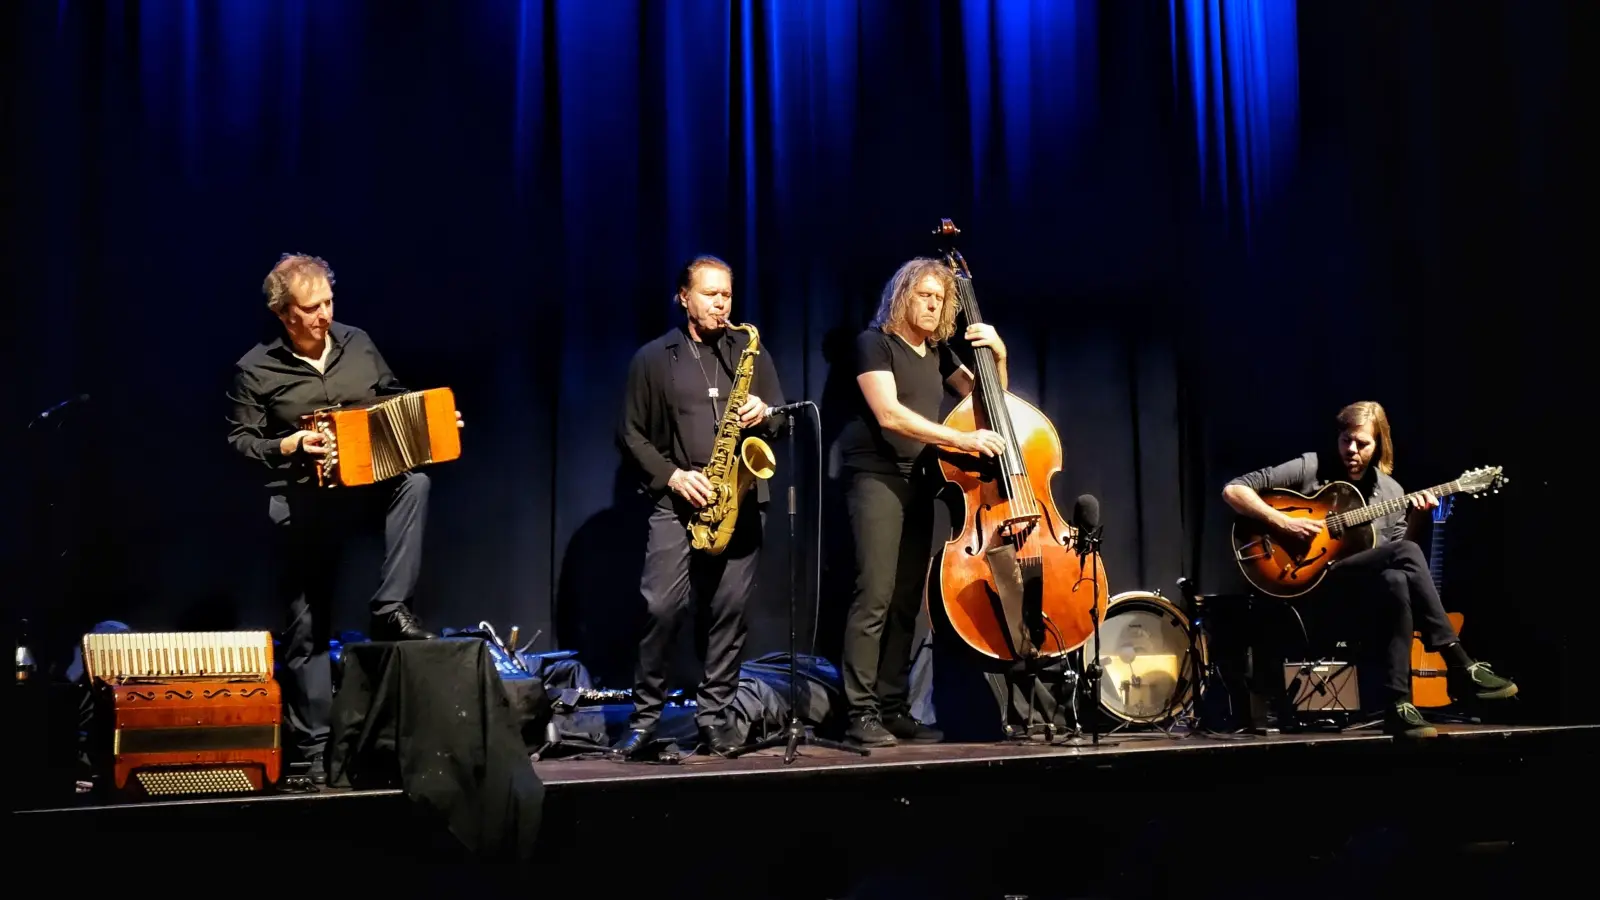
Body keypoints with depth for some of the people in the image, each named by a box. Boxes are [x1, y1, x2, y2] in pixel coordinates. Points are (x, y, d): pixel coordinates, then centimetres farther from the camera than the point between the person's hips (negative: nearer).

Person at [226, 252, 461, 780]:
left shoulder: (357, 343, 9)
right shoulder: (255, 369, 0)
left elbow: (396, 401, 17)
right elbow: (240, 441, -1)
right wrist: (288, 445, -18)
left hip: (369, 484, 3)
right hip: (301, 502, -2)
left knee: (415, 483, -31)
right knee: (306, 627, 0)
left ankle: (390, 611, -25)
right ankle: (313, 744, 9)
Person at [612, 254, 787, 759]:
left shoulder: (751, 351, 14)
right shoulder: (653, 358, 7)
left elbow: (782, 418, 15)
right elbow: (630, 434, 4)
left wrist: (765, 415, -9)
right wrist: (671, 475, -9)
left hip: (741, 499, 2)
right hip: (678, 500, -2)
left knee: (729, 610, 1)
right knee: (662, 606, -12)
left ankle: (714, 714, 12)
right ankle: (645, 716, 1)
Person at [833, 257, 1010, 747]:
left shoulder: (938, 352, 16)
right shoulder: (875, 342, -5)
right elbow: (888, 414, -18)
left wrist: (998, 356, 3)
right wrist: (960, 439, -25)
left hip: (919, 481, 7)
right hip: (876, 476, -7)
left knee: (907, 600, 4)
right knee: (875, 595, -14)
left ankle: (894, 709, 9)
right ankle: (861, 713, -12)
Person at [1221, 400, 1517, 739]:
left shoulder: (1390, 491, 12)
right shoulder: (1310, 468, -1)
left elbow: (1397, 550, 10)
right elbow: (1233, 489, -7)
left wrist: (1416, 520, -6)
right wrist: (1284, 523, -17)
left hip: (1365, 590, 5)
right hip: (1310, 582, -5)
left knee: (1396, 581, -35)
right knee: (1406, 554, -29)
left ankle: (1398, 706, -31)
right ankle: (1461, 669, -28)